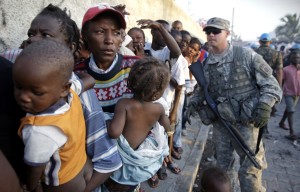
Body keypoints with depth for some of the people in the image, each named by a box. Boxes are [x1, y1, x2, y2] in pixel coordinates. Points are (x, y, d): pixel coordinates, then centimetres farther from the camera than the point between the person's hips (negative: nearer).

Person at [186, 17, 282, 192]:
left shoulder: (246, 55, -9)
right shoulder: (206, 64, 4)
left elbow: (270, 83, -6)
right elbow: (202, 89, 17)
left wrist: (265, 106, -21)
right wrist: (194, 103, 0)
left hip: (246, 123, -4)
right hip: (220, 124, 4)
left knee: (250, 171, 6)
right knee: (223, 166, 20)